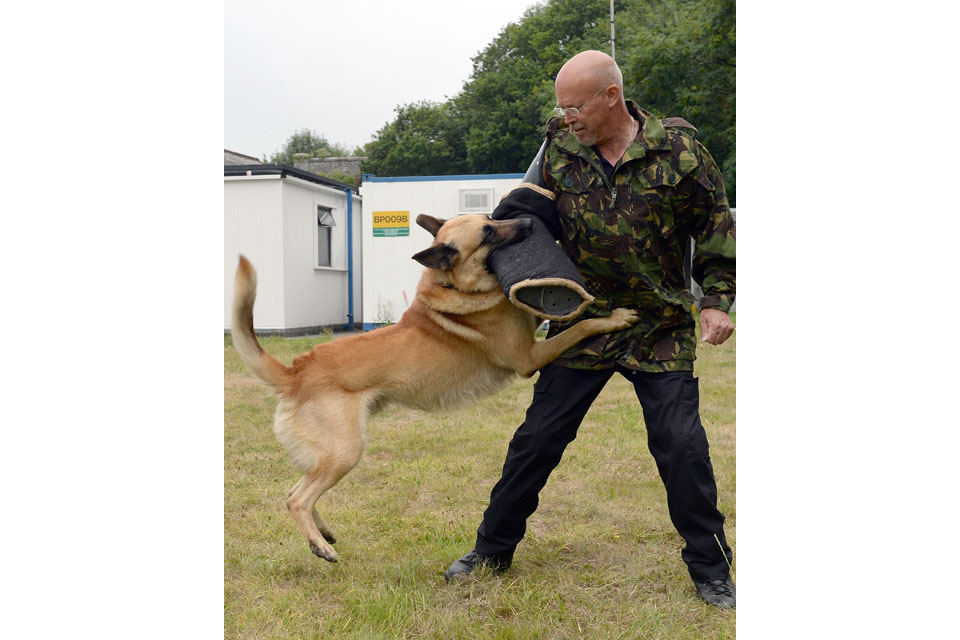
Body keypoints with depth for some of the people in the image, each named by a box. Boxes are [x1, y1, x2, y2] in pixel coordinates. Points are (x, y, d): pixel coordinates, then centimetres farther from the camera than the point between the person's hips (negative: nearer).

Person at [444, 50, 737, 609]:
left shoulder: (677, 150, -9)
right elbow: (527, 215, 8)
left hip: (660, 330, -2)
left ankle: (710, 570, 16)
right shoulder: (561, 150, -2)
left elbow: (716, 228, 0)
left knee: (682, 447, -4)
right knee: (537, 439, 5)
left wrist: (718, 299, -6)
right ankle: (493, 549, 24)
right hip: (582, 324, 2)